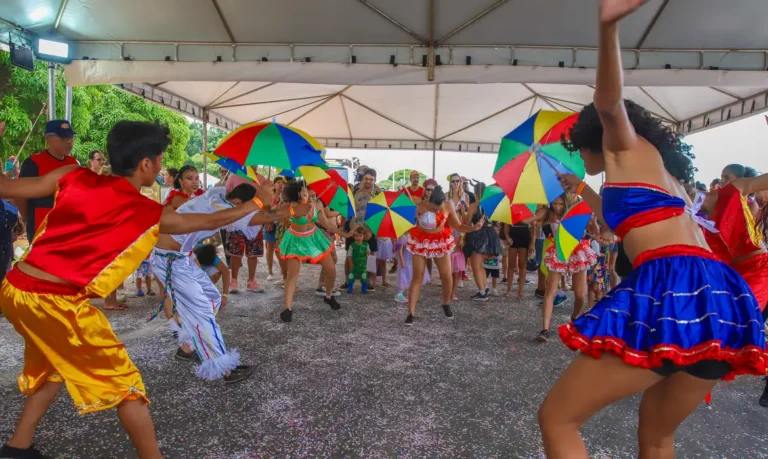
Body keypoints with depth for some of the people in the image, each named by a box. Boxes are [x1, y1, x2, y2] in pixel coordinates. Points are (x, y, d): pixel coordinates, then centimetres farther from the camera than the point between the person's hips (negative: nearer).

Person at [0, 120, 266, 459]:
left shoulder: (74, 177, 6)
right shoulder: (149, 214, -4)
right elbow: (210, 221, 9)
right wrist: (255, 205, 25)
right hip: (55, 301, -7)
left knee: (54, 364, 32)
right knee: (123, 381, 6)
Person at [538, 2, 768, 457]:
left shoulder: (628, 146, 11)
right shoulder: (657, 170, 33)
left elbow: (609, 101, -12)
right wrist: (581, 188, 63)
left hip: (671, 289, -10)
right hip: (719, 295, 10)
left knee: (557, 420, 0)